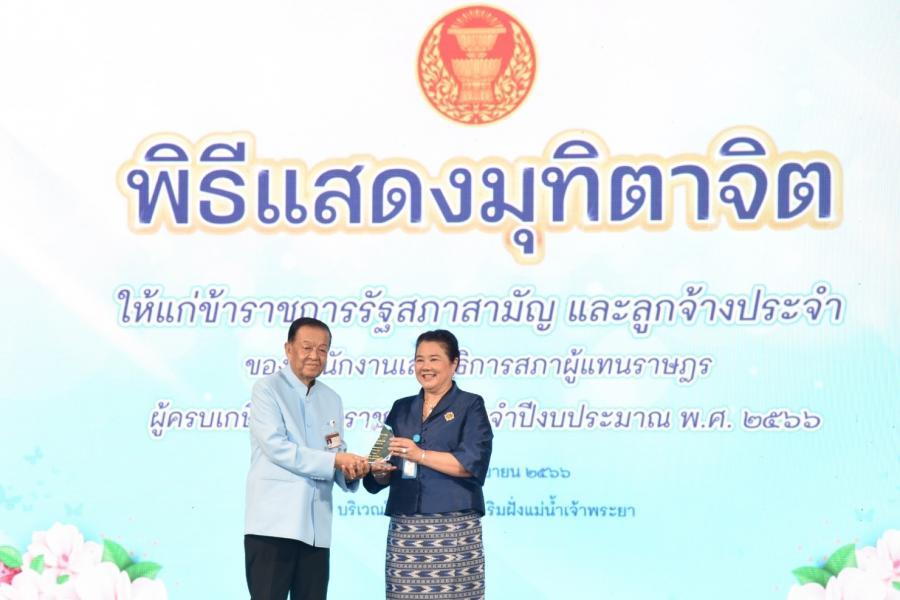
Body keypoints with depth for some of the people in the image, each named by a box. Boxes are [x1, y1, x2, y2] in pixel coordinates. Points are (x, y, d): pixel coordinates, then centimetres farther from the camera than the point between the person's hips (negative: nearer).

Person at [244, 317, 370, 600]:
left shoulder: (332, 399, 18)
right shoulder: (268, 389, -1)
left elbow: (338, 454, 17)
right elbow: (275, 447, -13)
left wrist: (349, 472, -7)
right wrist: (334, 460, -17)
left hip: (316, 528, 6)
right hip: (273, 524, -6)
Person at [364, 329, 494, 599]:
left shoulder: (470, 406, 3)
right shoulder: (401, 408, 17)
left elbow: (471, 463, -11)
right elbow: (380, 478, 14)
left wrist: (421, 455, -17)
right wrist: (380, 471, -8)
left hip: (454, 528, -4)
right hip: (404, 529, 4)